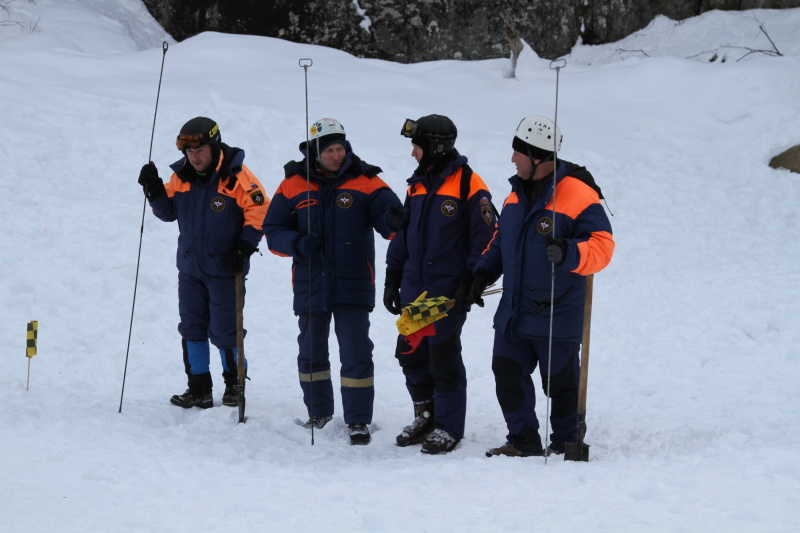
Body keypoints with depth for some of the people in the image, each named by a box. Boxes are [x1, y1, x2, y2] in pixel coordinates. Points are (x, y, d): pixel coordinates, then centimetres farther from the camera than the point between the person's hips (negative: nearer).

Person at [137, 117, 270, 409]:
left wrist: (245, 247, -14)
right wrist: (154, 190, -5)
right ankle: (199, 389, 15)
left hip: (224, 268, -6)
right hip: (190, 267, 6)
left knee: (224, 331, -3)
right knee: (192, 328, 8)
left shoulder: (236, 176, -12)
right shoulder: (181, 176, 3)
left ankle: (235, 384, 16)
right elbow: (168, 212, 12)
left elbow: (259, 212, -9)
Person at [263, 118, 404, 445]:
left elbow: (390, 220, -10)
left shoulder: (365, 182, -2)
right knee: (311, 352, 15)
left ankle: (358, 420, 2)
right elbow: (273, 231, 6)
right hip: (310, 285, 3)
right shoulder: (294, 185, 3)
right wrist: (298, 243, -14)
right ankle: (318, 411, 32)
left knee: (356, 354, -6)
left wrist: (394, 219, -35)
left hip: (353, 286, -3)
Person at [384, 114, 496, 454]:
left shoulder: (468, 185, -10)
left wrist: (469, 284, -14)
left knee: (443, 356, -3)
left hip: (448, 289, -7)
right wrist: (392, 279, 16)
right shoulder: (418, 184, 13)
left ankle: (448, 427, 8)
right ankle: (426, 416, 26)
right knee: (409, 353, 9)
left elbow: (483, 239, -11)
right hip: (414, 286, 7)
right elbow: (402, 234, 19)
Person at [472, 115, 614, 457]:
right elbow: (501, 238, 22)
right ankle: (523, 440, 16)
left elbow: (601, 248, -19)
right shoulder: (518, 193, 10)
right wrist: (485, 271, 9)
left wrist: (568, 253, -37)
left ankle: (565, 444, 18)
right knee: (507, 371, 6)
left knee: (560, 382, 4)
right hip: (514, 310, 7)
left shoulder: (577, 196, -15)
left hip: (556, 315, -7)